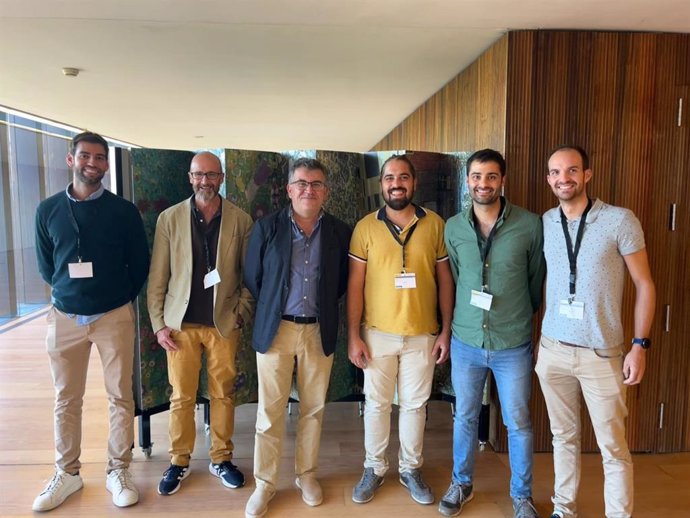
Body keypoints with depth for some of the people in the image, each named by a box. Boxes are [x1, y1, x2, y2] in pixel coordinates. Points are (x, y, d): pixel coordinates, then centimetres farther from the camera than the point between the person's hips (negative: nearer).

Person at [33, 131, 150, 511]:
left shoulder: (123, 211, -3)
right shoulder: (47, 210, 3)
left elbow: (140, 263, 2)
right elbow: (45, 265, 12)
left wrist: (120, 299, 6)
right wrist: (67, 293, 12)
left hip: (115, 316, -2)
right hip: (64, 317, 2)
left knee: (120, 397, 5)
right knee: (66, 400, 11)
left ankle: (118, 471, 20)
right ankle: (66, 474, 27)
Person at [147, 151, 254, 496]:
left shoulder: (241, 221, 1)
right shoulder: (169, 218, 2)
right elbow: (157, 277, 2)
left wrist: (241, 313, -5)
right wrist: (159, 323, -2)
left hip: (224, 323, 0)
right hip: (181, 323, 0)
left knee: (223, 394, 9)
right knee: (181, 397, 8)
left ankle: (221, 459, 26)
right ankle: (179, 462, 25)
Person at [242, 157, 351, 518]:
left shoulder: (340, 232, 0)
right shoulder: (266, 227, -3)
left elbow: (343, 282, 10)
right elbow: (252, 278, 4)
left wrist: (322, 306, 7)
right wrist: (271, 311, 8)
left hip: (319, 331, 2)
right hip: (275, 329, -1)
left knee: (313, 408, 13)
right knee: (270, 411, 6)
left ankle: (306, 474, 32)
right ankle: (265, 483, 23)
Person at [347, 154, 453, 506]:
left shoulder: (435, 224, -1)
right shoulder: (365, 227, -2)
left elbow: (445, 279, 3)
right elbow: (355, 284, -2)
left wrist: (446, 331, 0)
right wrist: (353, 336, -6)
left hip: (423, 334, 1)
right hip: (377, 333, 0)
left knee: (414, 404, 14)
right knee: (376, 404, 12)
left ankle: (410, 469, 33)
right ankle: (374, 469, 31)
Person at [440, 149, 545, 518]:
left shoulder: (530, 225, -10)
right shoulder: (453, 227, -3)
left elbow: (537, 279, 3)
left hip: (513, 345, -2)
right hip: (466, 342, 2)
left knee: (518, 424, 12)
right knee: (465, 417, 17)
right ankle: (461, 484, 39)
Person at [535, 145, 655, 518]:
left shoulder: (620, 220, -8)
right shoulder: (544, 223, 3)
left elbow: (644, 284, -3)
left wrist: (639, 345, -9)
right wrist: (536, 337, 11)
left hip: (601, 353, -3)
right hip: (552, 349, 3)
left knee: (613, 448, 6)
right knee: (563, 436, 16)